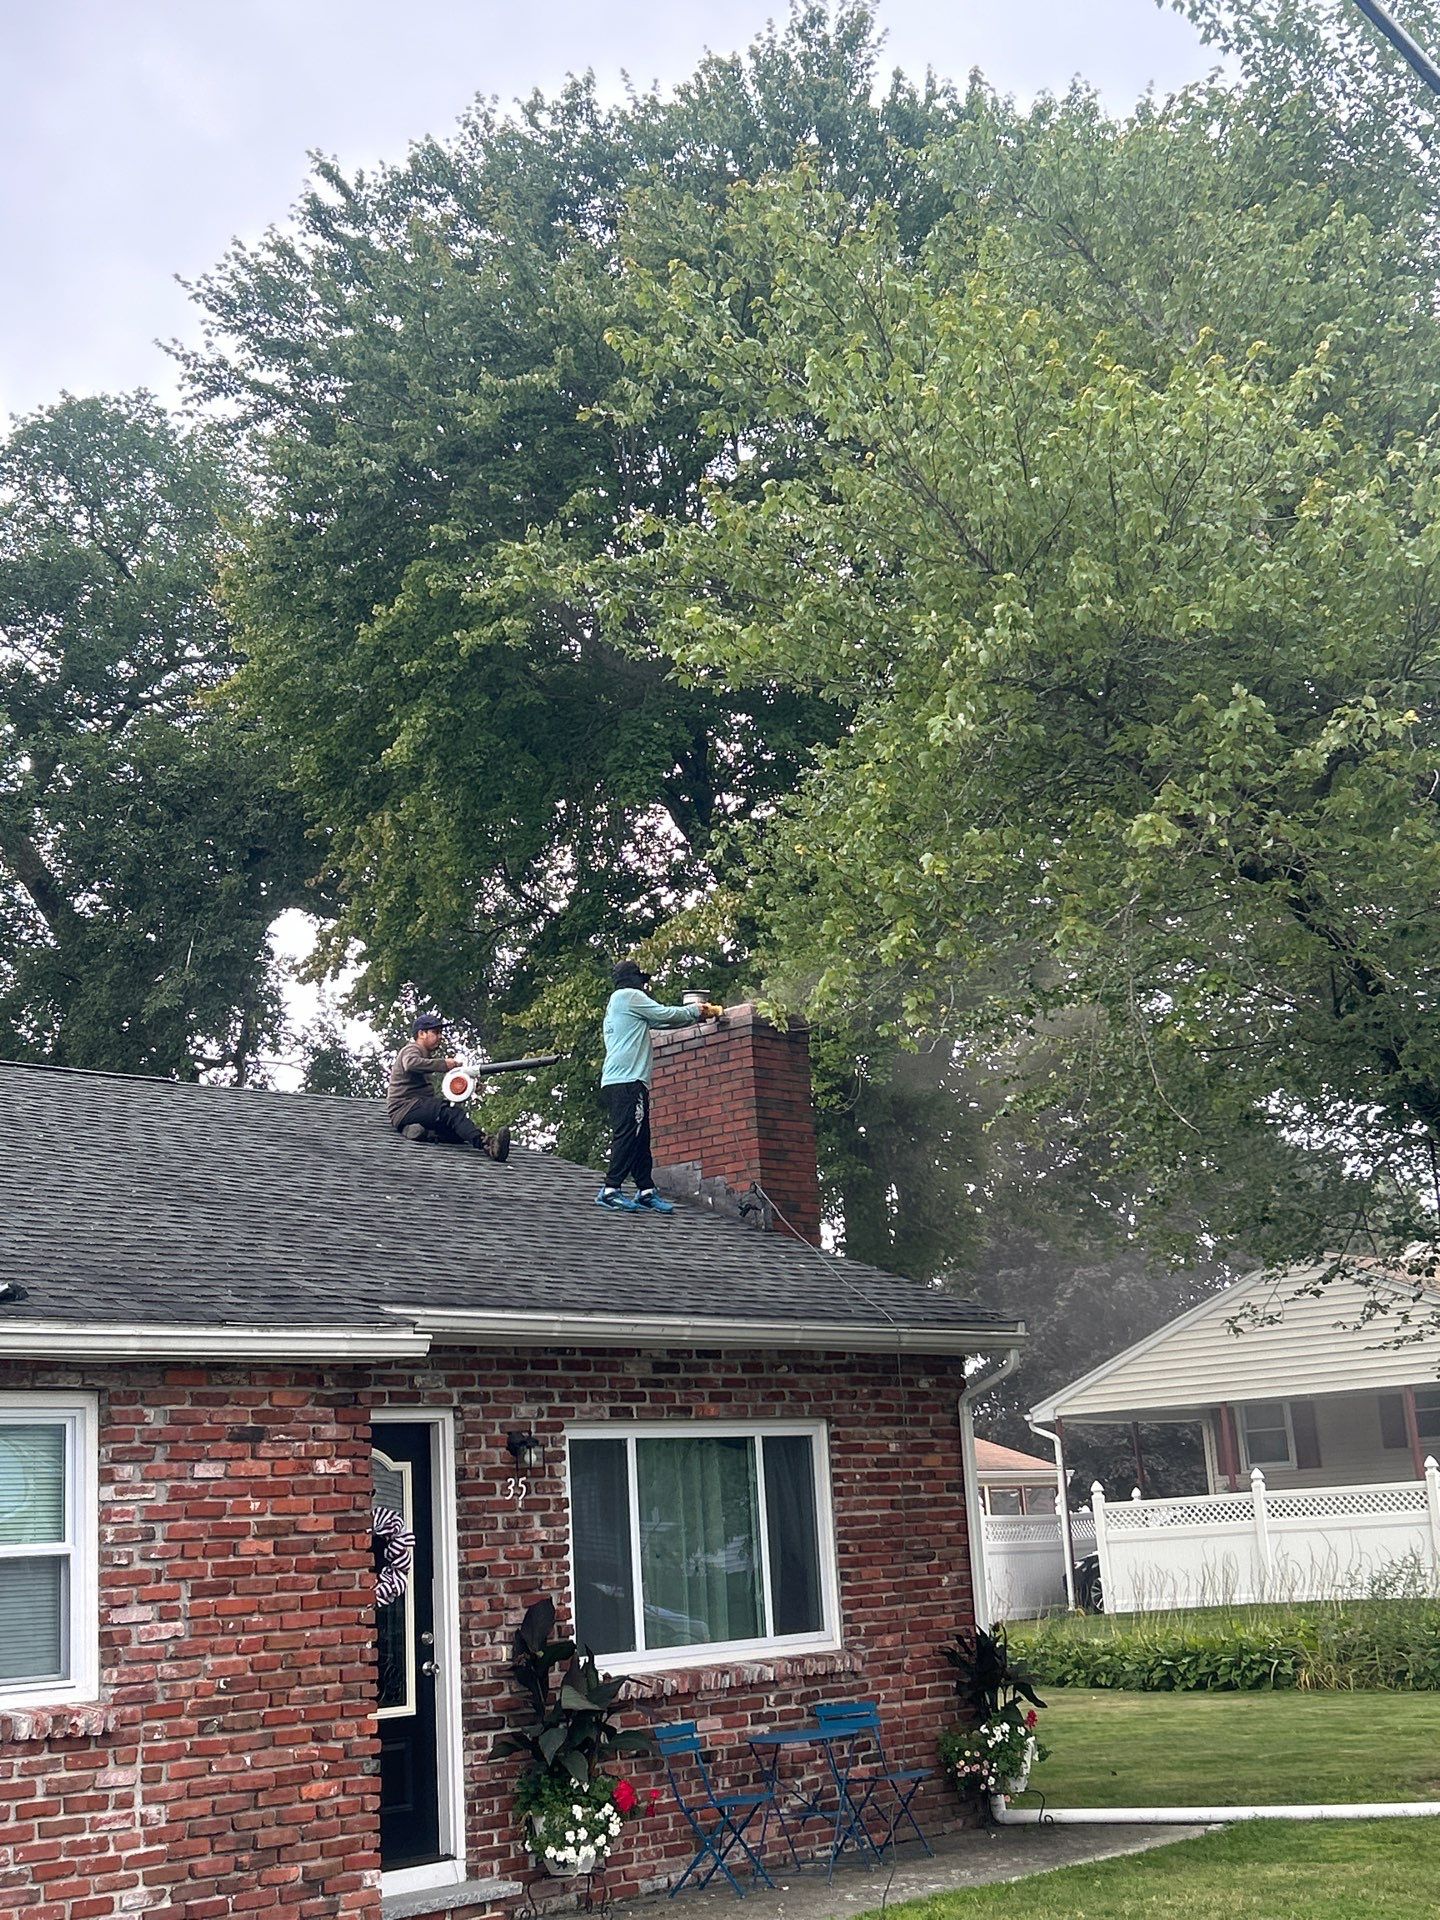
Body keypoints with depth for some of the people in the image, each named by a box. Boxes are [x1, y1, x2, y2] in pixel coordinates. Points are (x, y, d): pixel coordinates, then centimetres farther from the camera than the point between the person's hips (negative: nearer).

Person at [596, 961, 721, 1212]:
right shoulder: (629, 996, -1)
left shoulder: (617, 1002, 28)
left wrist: (696, 1015, 22)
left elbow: (659, 1020, 26)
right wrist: (698, 1012, 13)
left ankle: (646, 1192, 6)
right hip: (627, 1081, -10)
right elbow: (665, 1015, -2)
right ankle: (610, 1190, -19)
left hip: (616, 1082, 10)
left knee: (639, 1139, 7)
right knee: (629, 1135, -15)